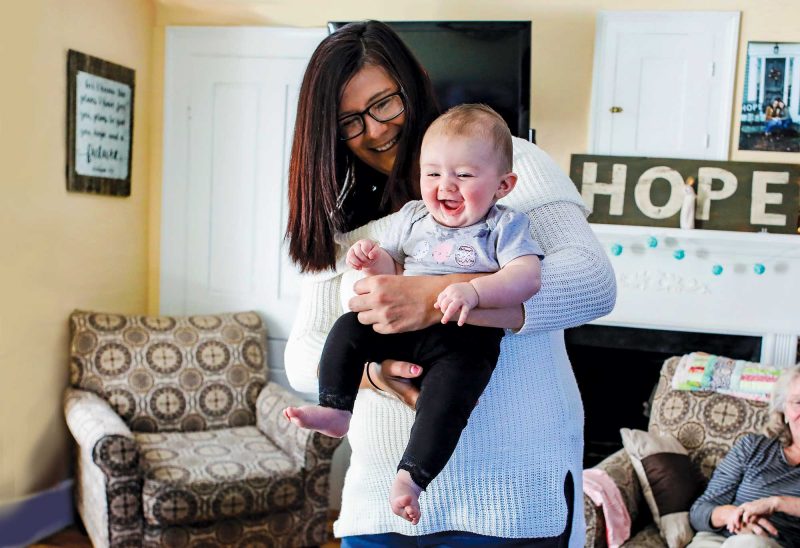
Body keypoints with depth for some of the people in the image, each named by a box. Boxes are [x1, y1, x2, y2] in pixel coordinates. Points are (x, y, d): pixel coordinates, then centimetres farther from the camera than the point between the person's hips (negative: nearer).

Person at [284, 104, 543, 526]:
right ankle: (335, 410, -2)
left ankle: (412, 475, -26)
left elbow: (527, 277, -14)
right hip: (402, 325, 5)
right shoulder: (412, 217, 15)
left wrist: (474, 290, -31)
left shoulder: (505, 225, 1)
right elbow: (392, 269, 23)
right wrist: (373, 259, -3)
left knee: (451, 382, -29)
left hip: (465, 337, -5)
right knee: (348, 328, -10)